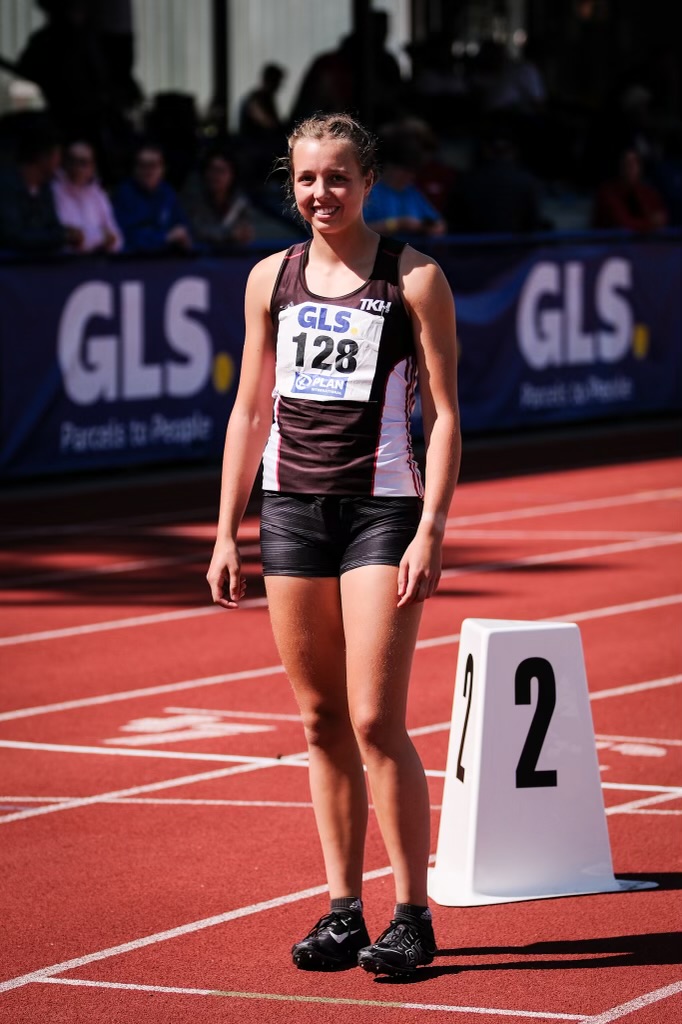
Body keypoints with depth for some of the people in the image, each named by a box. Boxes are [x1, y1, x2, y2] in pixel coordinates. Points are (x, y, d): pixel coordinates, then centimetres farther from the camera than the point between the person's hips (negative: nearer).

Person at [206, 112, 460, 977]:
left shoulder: (414, 278, -2)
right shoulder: (271, 279, 10)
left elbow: (444, 413, -3)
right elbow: (250, 411, 15)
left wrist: (430, 530, -12)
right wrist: (226, 534, 11)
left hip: (381, 508, -4)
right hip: (290, 508, 4)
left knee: (375, 722, -9)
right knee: (321, 724, 6)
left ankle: (412, 915, 0)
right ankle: (342, 911, 13)